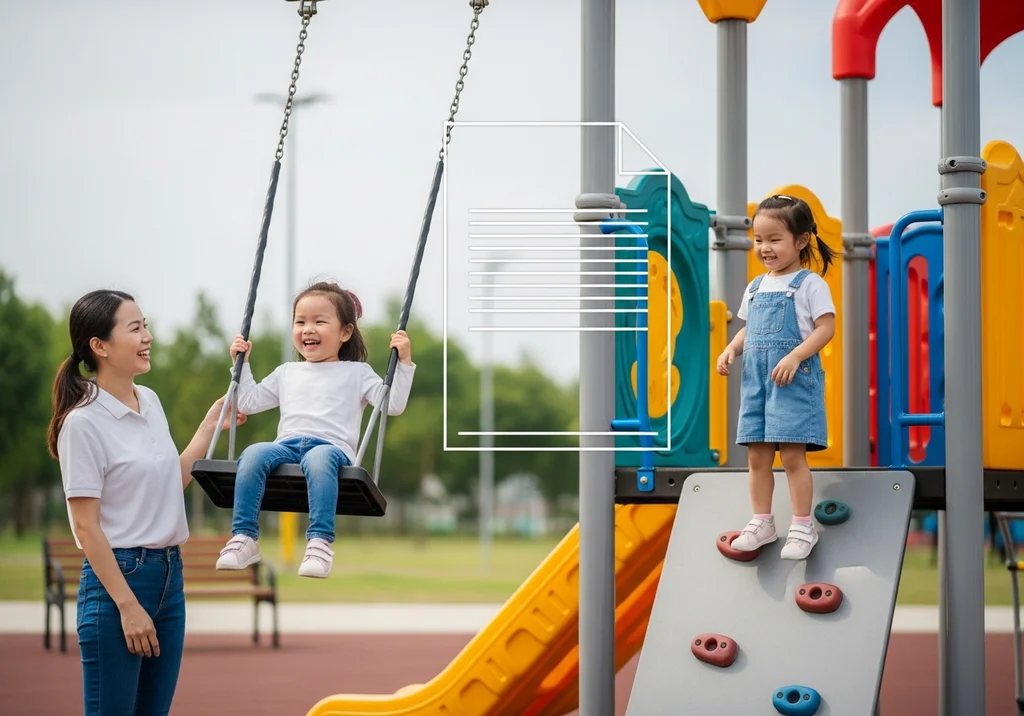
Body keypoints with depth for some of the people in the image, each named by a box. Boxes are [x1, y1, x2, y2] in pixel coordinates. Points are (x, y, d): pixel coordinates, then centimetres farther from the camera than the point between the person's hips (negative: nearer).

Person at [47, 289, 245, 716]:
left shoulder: (150, 401, 9)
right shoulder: (84, 422, -14)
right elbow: (86, 526, -15)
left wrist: (210, 427, 20)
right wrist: (127, 605, -18)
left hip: (169, 574, 8)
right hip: (116, 575, -8)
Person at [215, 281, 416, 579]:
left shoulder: (357, 373, 19)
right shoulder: (286, 373, 30)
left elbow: (393, 405, 9)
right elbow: (248, 402, 33)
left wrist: (404, 363, 2)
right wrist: (242, 363, 30)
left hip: (332, 446, -3)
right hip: (287, 445, 3)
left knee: (318, 458, -41)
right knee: (253, 453, -31)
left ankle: (320, 543, -48)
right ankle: (244, 538, -32)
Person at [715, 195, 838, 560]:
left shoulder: (809, 284, -4)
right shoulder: (755, 288, 16)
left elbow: (826, 327, -10)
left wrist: (794, 357, -21)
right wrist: (731, 349, 2)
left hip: (795, 380, -6)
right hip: (756, 379, 6)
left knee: (792, 455, -8)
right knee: (757, 456, 7)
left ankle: (802, 527, -1)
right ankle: (762, 523, 16)